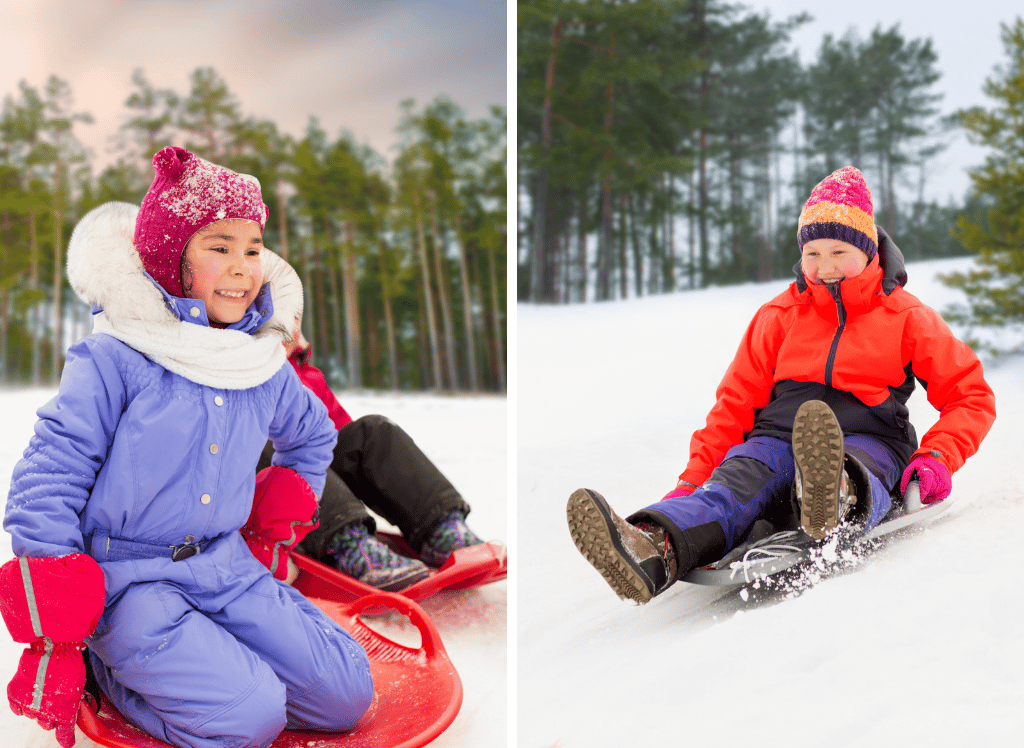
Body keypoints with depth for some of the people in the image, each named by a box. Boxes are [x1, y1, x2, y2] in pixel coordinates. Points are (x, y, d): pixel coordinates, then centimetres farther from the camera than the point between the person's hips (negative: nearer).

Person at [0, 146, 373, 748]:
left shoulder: (266, 369, 4)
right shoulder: (113, 360, -13)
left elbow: (314, 434, 26)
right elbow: (52, 473, -10)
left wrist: (277, 519, 18)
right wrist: (53, 626, -11)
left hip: (226, 567, 6)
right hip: (126, 578, -6)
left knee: (346, 696, -3)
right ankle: (104, 661, 2)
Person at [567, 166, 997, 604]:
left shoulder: (907, 317, 10)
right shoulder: (779, 317, 14)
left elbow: (971, 397, 10)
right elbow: (736, 402, 14)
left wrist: (936, 458, -9)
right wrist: (692, 479, 3)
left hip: (867, 441, -1)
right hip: (779, 436, 1)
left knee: (857, 467, -38)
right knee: (739, 474, -33)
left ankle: (836, 505, -75)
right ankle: (656, 549, -62)